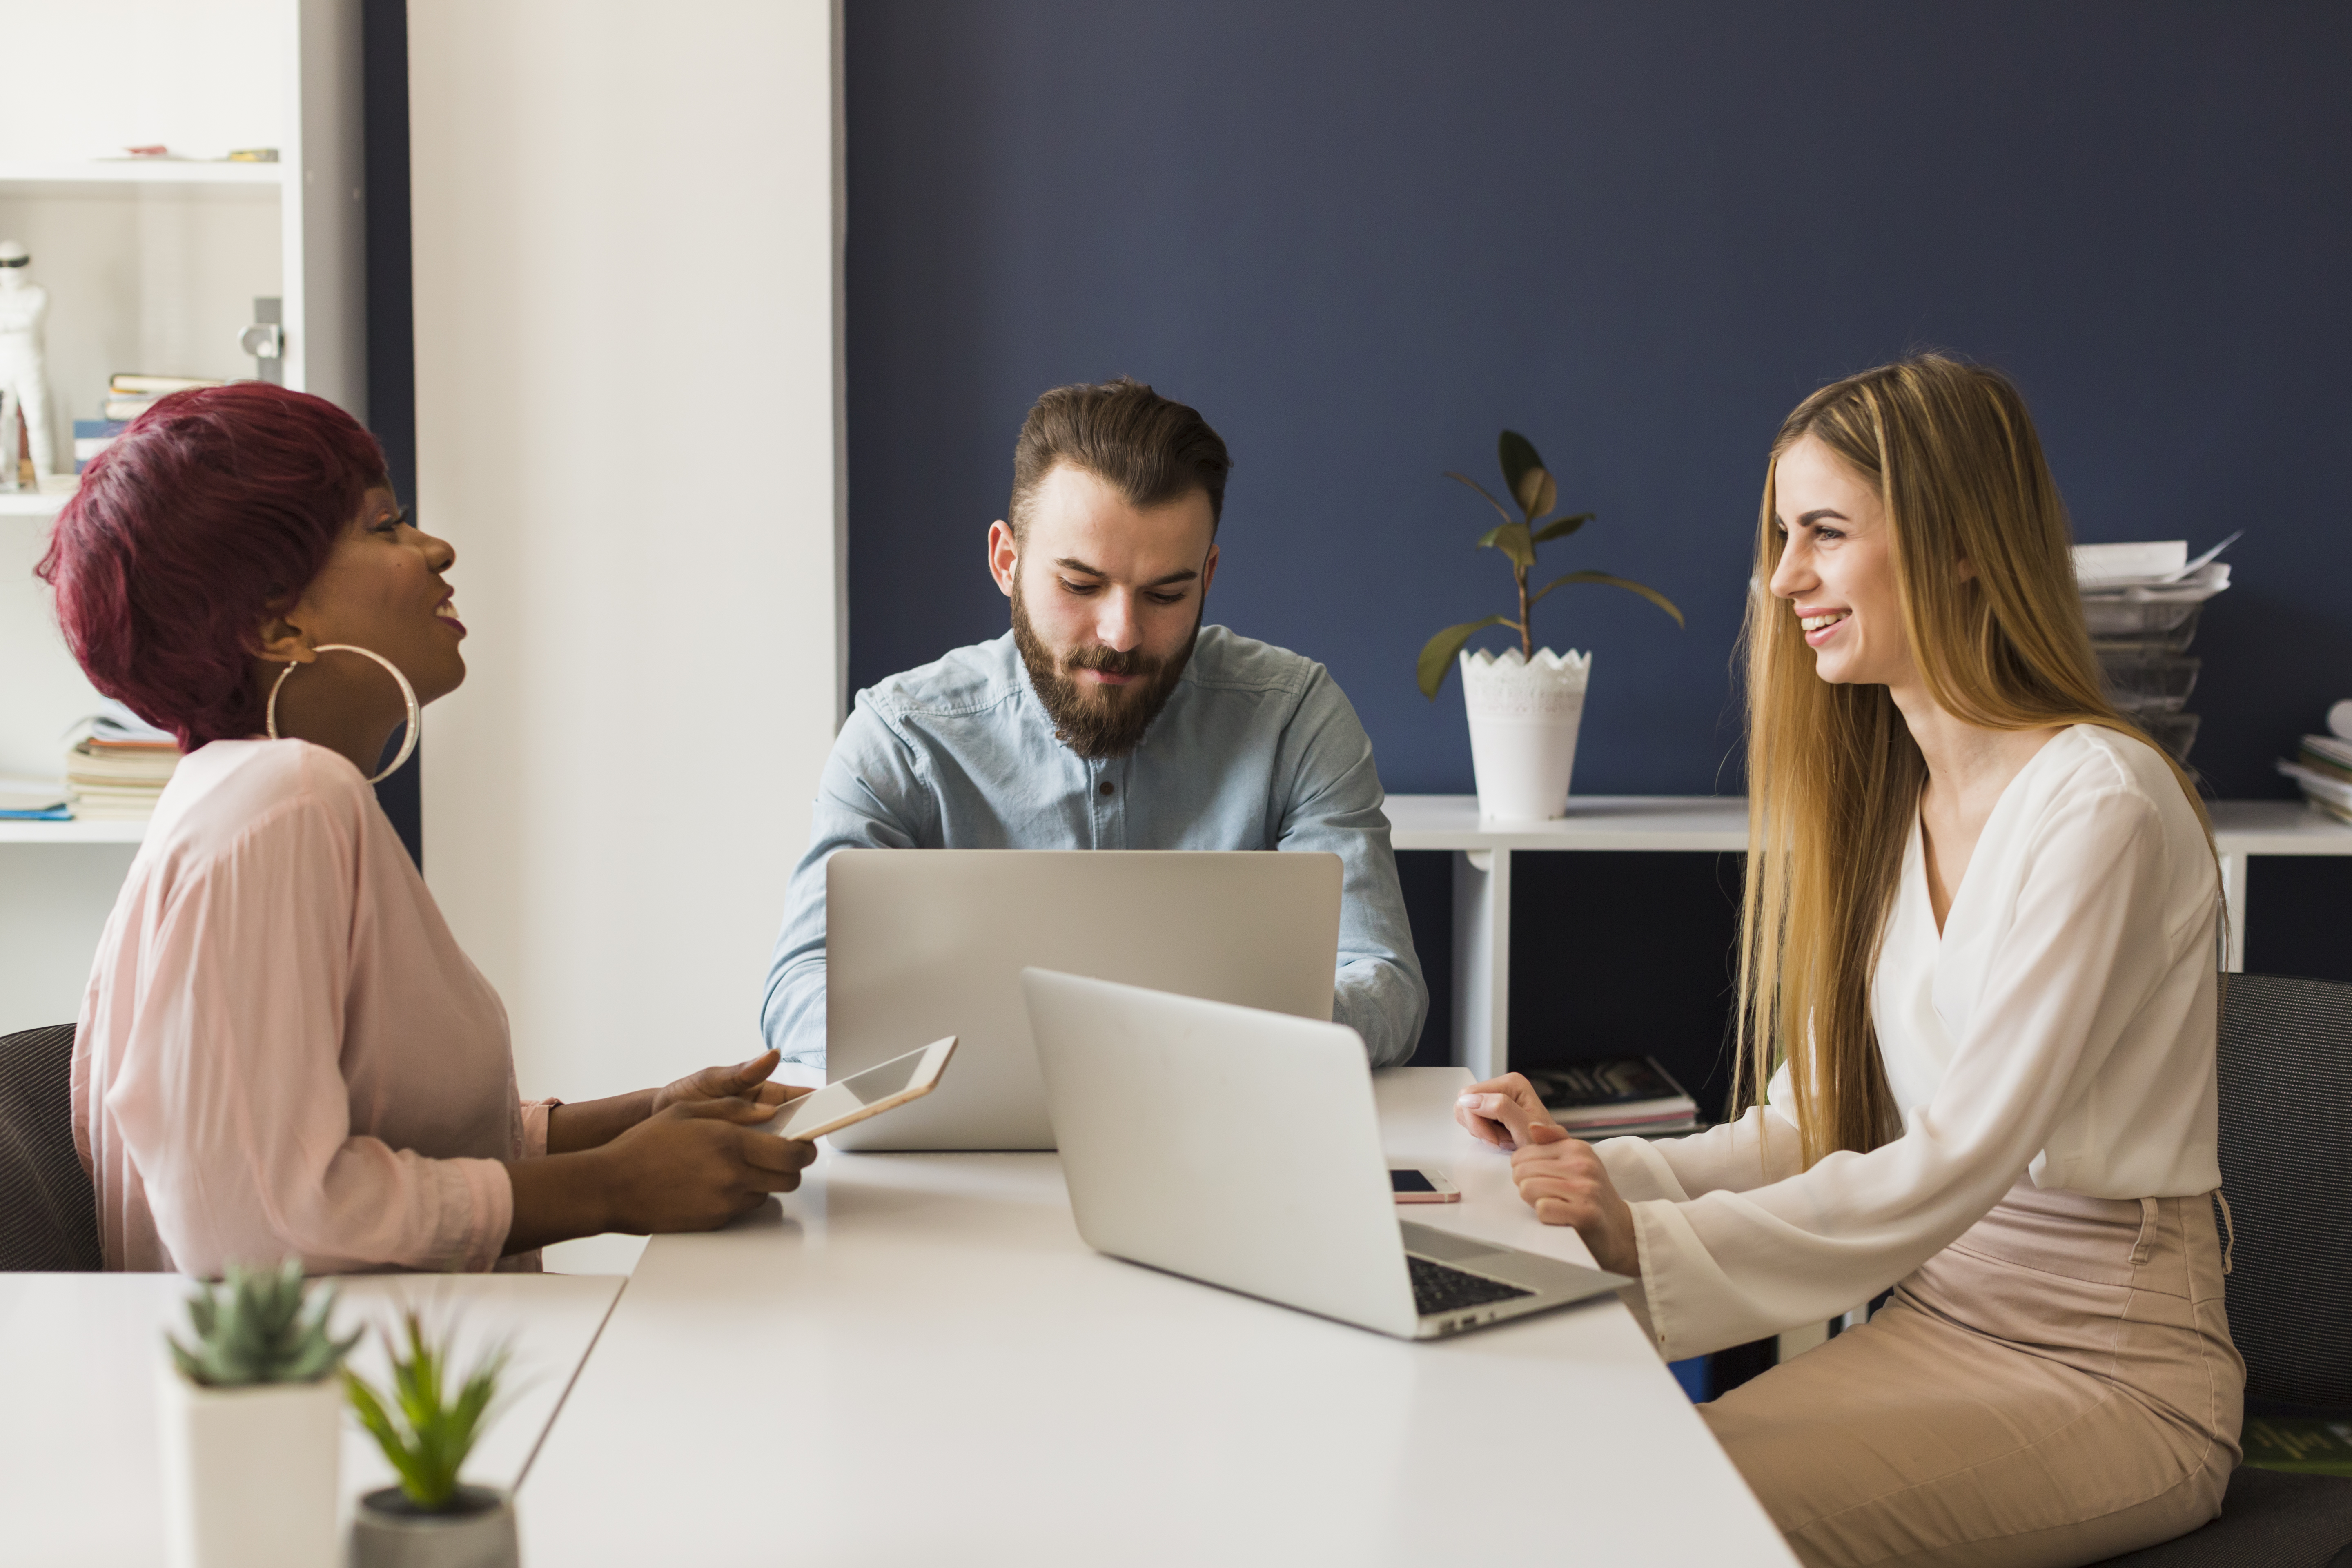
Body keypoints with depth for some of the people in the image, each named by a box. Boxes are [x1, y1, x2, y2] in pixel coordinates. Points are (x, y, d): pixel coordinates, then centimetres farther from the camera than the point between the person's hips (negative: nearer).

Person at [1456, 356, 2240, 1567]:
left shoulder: (2096, 805, -16)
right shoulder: (1883, 799, 11)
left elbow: (1961, 1159, -23)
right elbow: (1812, 1125, 10)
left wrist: (1652, 1241, -29)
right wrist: (1590, 1169, -5)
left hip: (2115, 1367, -7)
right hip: (1934, 1318, 7)